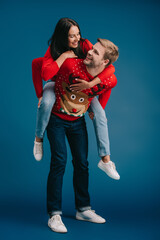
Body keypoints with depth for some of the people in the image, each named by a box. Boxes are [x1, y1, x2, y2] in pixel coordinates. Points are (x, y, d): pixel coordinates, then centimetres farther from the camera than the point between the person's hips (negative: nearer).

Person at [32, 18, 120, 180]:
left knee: (99, 114, -19)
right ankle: (39, 138, -6)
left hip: (81, 86, 2)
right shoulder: (53, 50, -21)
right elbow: (46, 74, -40)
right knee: (46, 103, -35)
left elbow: (110, 67, -31)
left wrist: (91, 84, -42)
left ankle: (105, 160, -9)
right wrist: (64, 56, -35)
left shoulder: (84, 45, -22)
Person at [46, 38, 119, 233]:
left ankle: (83, 209, 22)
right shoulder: (71, 65, -29)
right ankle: (54, 215, -6)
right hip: (57, 120, -4)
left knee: (82, 163, 6)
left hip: (78, 122, 4)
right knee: (59, 161, -13)